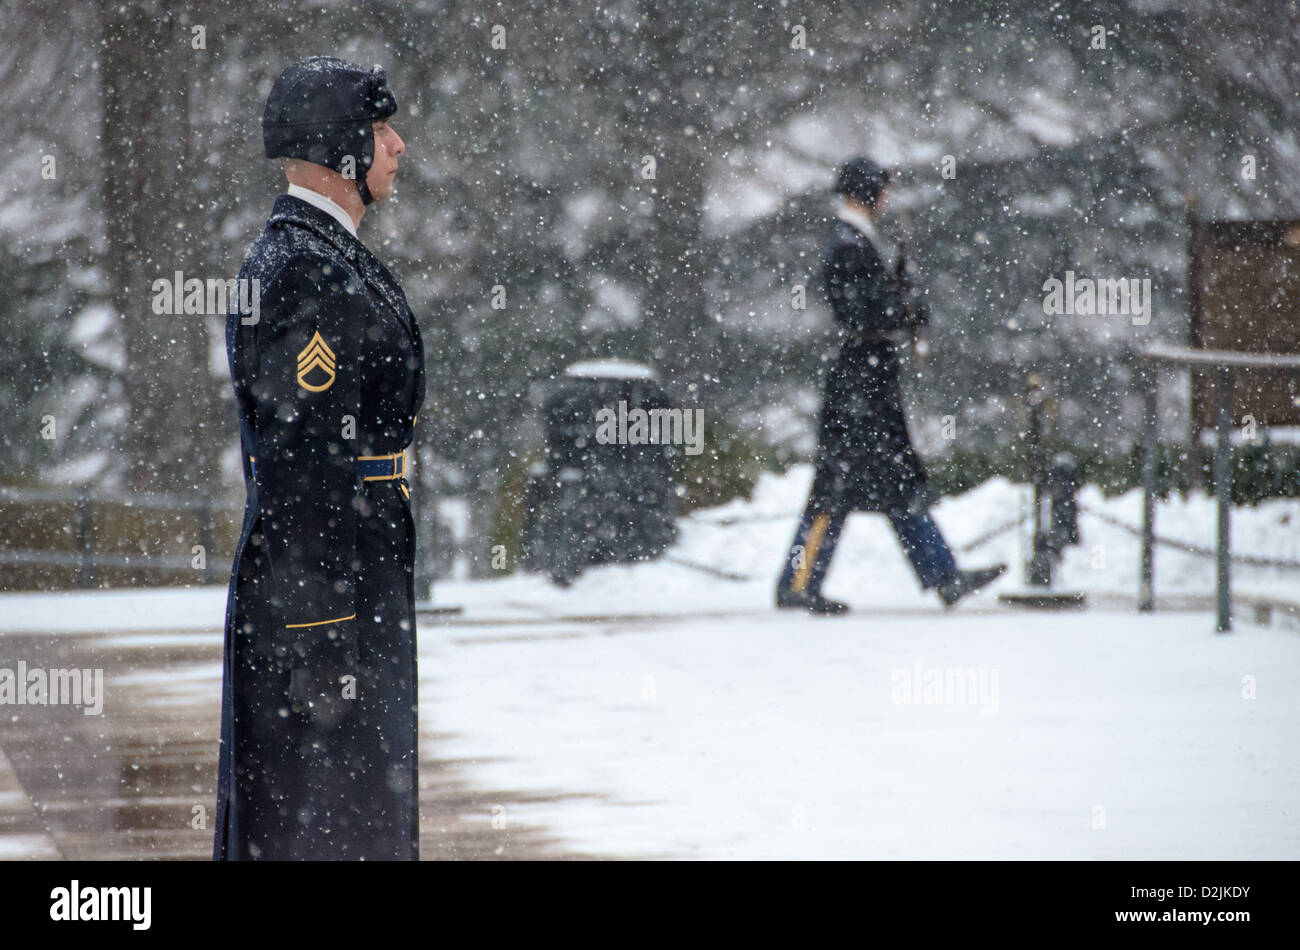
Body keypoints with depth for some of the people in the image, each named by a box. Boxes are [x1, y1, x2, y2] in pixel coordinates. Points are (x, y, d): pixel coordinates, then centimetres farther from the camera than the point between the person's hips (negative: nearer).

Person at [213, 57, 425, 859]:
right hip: (322, 596, -10)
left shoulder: (336, 260, 17)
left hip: (362, 584, 10)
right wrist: (327, 639, -23)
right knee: (328, 828, -6)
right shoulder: (301, 275, -16)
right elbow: (300, 469, -21)